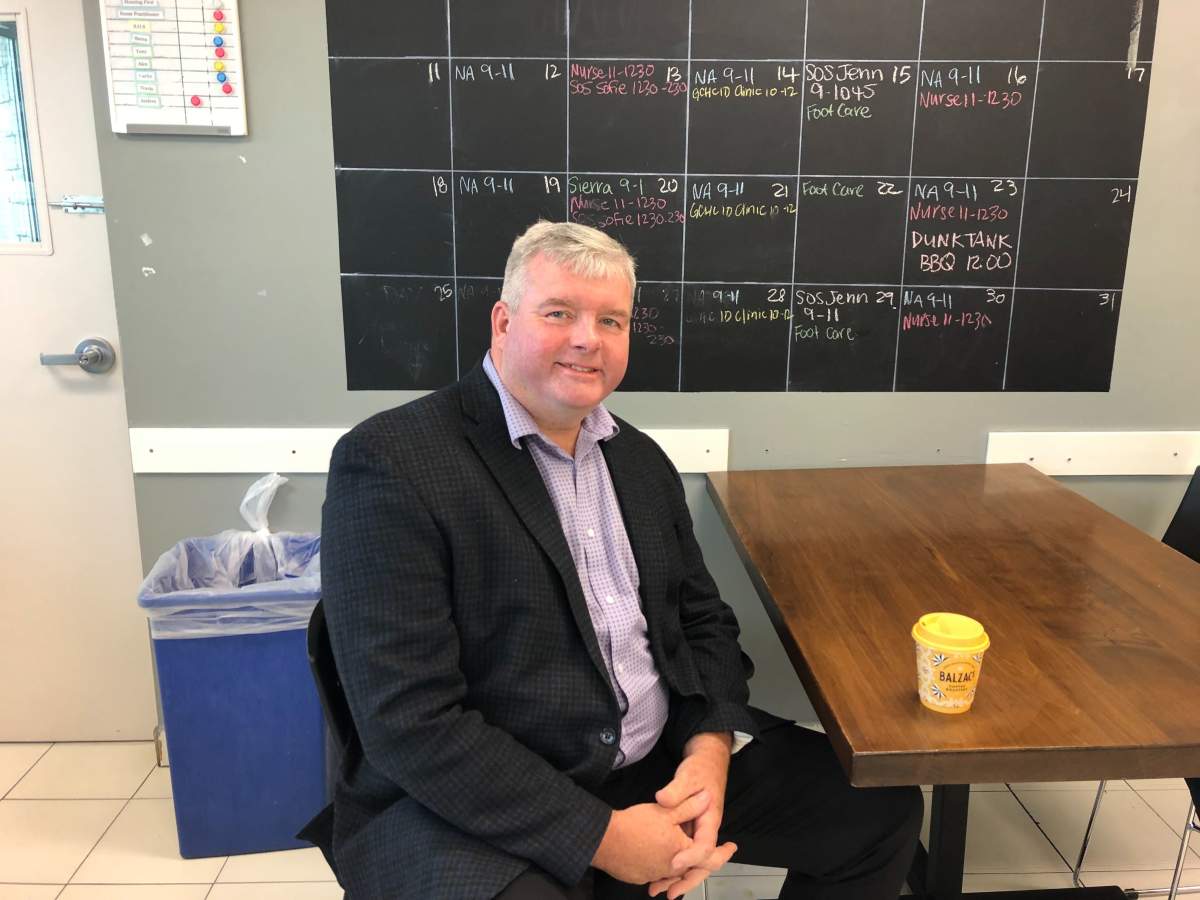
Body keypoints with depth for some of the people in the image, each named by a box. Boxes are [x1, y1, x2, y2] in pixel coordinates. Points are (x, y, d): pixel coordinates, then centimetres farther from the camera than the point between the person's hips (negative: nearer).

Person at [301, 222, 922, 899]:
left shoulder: (641, 459, 8)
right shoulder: (391, 461, -15)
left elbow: (704, 622, 11)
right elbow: (411, 722, -19)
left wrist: (710, 749, -8)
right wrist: (601, 836, -19)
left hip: (664, 765, 6)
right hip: (478, 804, -5)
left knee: (880, 808, 2)